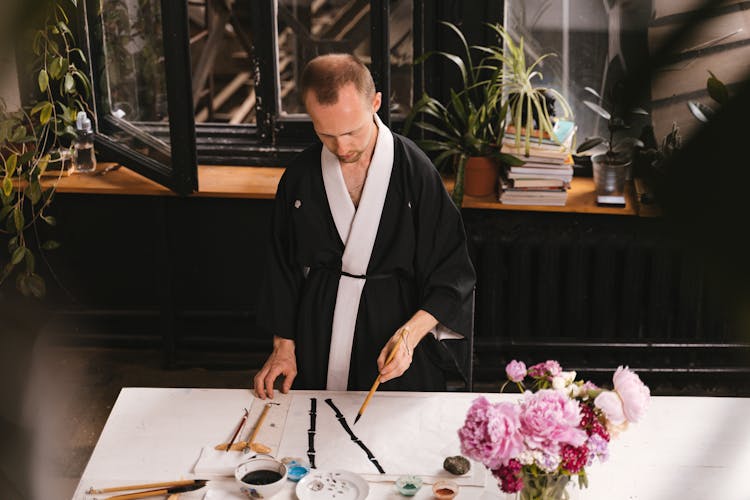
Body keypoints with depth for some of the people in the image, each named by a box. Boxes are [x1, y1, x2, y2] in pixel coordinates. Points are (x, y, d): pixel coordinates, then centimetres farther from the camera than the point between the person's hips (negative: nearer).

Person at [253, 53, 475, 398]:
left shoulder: (415, 170, -13)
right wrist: (284, 347, 5)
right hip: (318, 343, 2)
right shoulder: (300, 176, -3)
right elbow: (282, 267, 8)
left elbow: (452, 278, -11)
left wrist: (409, 334, -24)